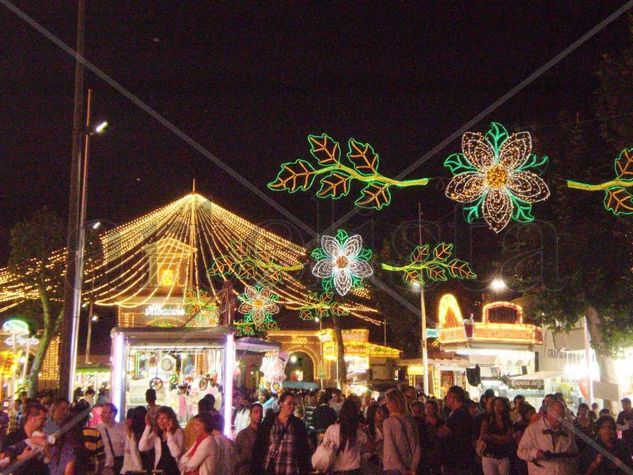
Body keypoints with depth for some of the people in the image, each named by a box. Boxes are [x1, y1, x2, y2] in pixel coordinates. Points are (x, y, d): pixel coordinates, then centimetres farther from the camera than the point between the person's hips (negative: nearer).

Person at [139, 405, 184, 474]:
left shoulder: (178, 432, -2)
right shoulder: (155, 433, 9)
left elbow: (176, 454, -14)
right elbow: (142, 448, -4)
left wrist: (169, 433, -14)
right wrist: (148, 426, -4)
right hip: (159, 470, 3)